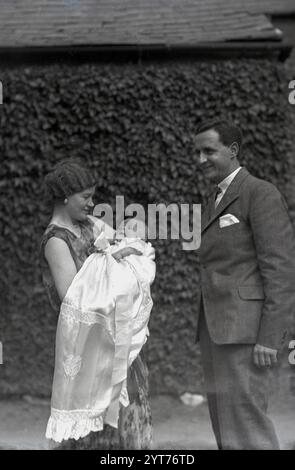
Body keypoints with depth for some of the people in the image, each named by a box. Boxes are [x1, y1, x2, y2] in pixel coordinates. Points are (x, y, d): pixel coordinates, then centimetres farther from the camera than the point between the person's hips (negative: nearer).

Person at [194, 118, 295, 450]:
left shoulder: (261, 193, -7)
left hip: (248, 329, -9)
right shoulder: (217, 202, 21)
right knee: (228, 426, 7)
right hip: (218, 330, 9)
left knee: (244, 422, -13)